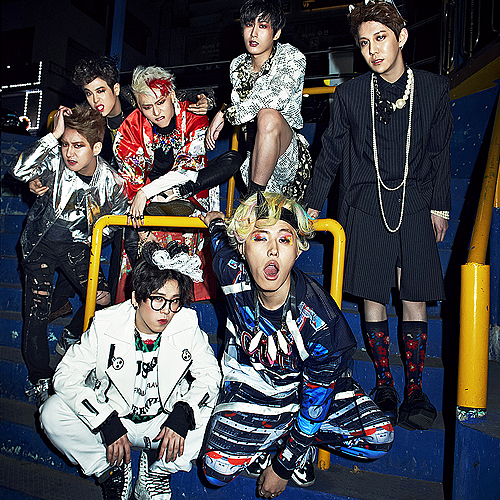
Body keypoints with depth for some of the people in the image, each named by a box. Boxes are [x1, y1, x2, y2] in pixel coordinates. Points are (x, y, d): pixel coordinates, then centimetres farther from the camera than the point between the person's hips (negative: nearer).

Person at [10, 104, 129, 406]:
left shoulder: (112, 183, -16)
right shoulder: (56, 162, -20)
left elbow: (114, 222, -1)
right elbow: (20, 171, -39)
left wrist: (87, 239, -13)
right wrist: (54, 136, -38)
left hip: (76, 245, 2)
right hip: (40, 244, -2)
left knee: (103, 298, -6)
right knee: (38, 311, -6)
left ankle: (72, 340, 25)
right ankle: (41, 379, 14)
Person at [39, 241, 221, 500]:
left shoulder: (187, 324, -15)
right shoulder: (105, 325, -16)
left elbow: (209, 374, -9)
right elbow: (67, 376, -14)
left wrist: (182, 415, -26)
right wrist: (106, 422, -24)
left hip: (164, 419, 0)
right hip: (110, 415, 0)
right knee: (52, 414, -22)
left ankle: (158, 468, 1)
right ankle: (112, 469, 1)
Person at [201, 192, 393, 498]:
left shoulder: (320, 320, -32)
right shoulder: (232, 275, -26)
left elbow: (316, 400, -21)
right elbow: (222, 241, 0)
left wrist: (283, 466, -14)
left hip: (313, 385, 0)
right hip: (251, 383, 1)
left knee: (380, 438, -19)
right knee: (216, 472, -17)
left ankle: (294, 440, 5)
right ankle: (262, 441, 15)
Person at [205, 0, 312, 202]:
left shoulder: (292, 57, -5)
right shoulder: (237, 65, 11)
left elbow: (275, 98, -24)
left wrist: (225, 112, -17)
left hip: (288, 154, -6)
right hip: (253, 158, 7)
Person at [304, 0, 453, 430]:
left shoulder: (433, 89, 5)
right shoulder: (349, 94, 3)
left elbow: (439, 153, 10)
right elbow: (331, 153, 8)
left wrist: (440, 206, 8)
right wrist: (313, 203, 7)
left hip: (415, 208, 1)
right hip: (364, 208, 0)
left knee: (414, 298, 1)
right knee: (373, 297, 2)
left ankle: (415, 390, 16)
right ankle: (384, 385, 17)